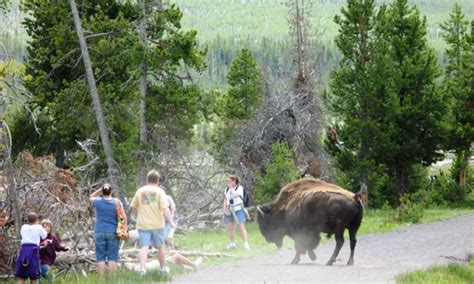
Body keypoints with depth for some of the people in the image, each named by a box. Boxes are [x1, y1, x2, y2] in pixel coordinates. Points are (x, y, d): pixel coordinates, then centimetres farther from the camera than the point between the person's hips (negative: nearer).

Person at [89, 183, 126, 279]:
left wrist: (99, 189, 14)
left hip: (99, 232, 1)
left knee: (100, 257, 2)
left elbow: (90, 198, 22)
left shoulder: (98, 201, -2)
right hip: (113, 233, -1)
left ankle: (101, 278, -1)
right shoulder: (116, 202, -4)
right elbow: (124, 217, -7)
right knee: (112, 257, 2)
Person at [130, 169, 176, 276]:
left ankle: (142, 267, -21)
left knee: (144, 247, -3)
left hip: (143, 224, 1)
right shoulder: (159, 191, -6)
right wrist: (171, 222, -13)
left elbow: (134, 207, 14)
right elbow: (165, 208, -15)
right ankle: (163, 268, 28)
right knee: (160, 246, 15)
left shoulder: (140, 191, 4)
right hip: (157, 224, -1)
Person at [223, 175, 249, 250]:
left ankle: (246, 243, -10)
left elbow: (235, 195, -25)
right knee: (229, 227, 3)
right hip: (230, 211, 5)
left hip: (238, 210, -5)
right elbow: (225, 200, 13)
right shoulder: (227, 189, 10)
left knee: (241, 226, -11)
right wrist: (225, 209, 2)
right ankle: (232, 243, 14)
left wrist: (231, 187, -13)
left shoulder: (240, 188, -6)